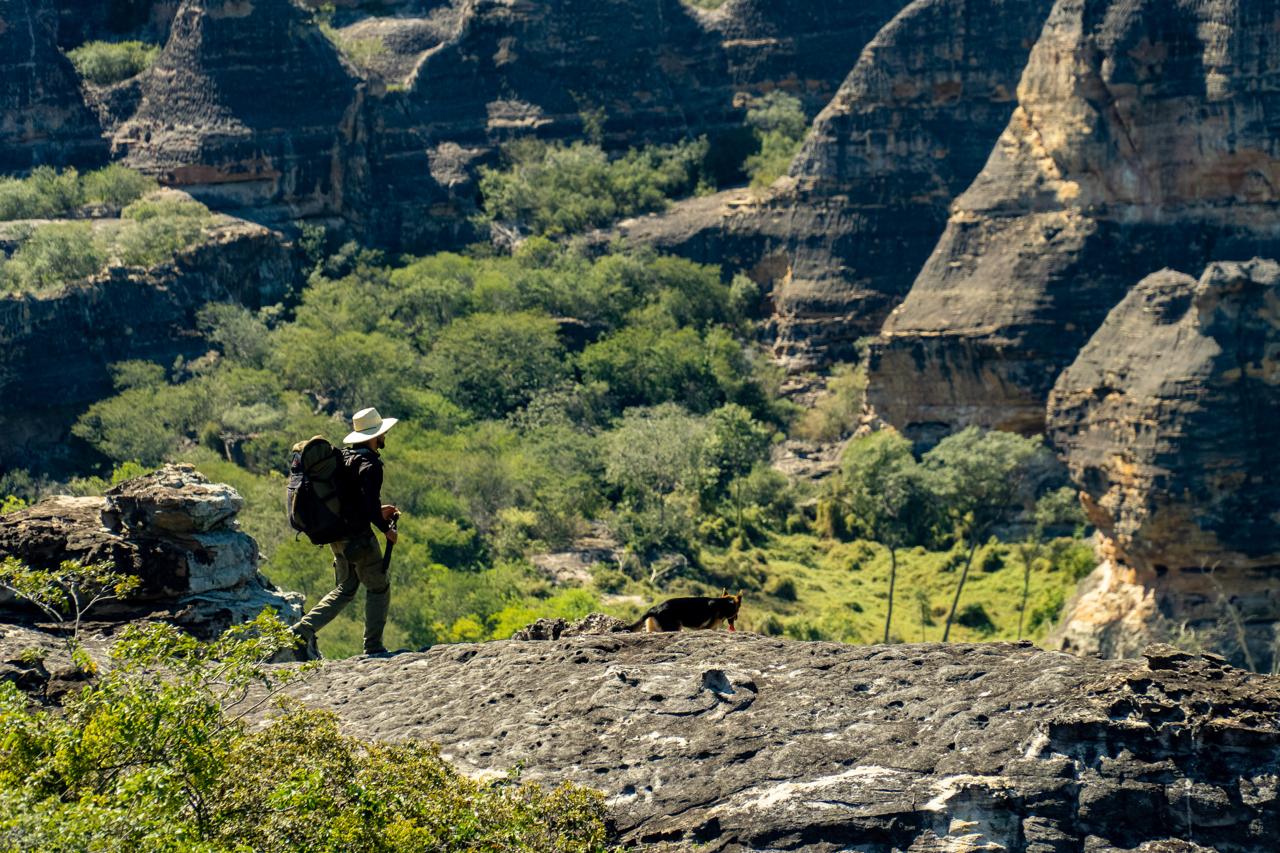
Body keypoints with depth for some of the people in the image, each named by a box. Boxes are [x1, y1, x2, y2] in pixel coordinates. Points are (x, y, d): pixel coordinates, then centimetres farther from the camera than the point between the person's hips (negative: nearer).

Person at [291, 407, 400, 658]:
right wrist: (385, 528, -11)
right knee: (379, 588, 7)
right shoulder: (370, 464, -15)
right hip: (359, 537, -8)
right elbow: (369, 503, -24)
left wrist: (378, 512, 20)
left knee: (344, 590, 18)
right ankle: (373, 646, 8)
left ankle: (304, 629, 3)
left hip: (337, 536, 8)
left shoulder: (345, 459, 12)